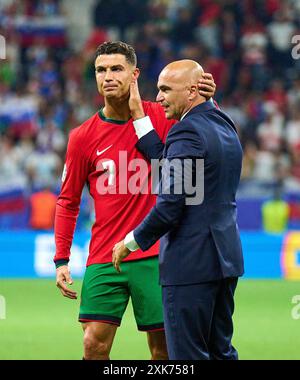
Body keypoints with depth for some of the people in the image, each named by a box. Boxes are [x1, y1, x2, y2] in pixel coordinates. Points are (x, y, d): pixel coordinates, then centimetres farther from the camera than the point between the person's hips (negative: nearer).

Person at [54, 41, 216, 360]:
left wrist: (205, 103, -15)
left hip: (154, 256, 0)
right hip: (104, 259, 1)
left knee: (163, 347, 1)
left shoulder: (161, 117, 1)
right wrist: (61, 259, 3)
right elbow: (67, 202, 10)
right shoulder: (83, 137, 3)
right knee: (94, 343, -9)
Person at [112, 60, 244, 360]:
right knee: (221, 351, 14)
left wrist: (130, 242, -6)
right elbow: (169, 165, 12)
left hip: (190, 263, -10)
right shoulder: (224, 126, 12)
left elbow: (171, 206, -19)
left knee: (188, 355, -5)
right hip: (226, 257, 10)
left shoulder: (188, 132, -16)